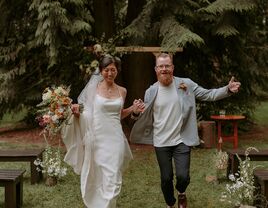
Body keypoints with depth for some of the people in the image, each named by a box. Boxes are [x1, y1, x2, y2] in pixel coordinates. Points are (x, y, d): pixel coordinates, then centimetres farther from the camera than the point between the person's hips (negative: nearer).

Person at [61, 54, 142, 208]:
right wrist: (76, 111, -17)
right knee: (96, 178, 8)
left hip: (115, 139, 2)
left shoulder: (122, 91, 8)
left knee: (113, 179, -3)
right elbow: (86, 113, 3)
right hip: (97, 139, -2)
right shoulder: (93, 87, -1)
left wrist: (132, 109, 7)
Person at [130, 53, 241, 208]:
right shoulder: (151, 91, -1)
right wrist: (136, 113, -19)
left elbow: (208, 95, -3)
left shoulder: (186, 84, -5)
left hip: (182, 141, -1)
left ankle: (181, 193, 29)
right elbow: (145, 116, 4)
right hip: (161, 143, 1)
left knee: (183, 176, -8)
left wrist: (228, 90, -17)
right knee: (166, 179, 11)